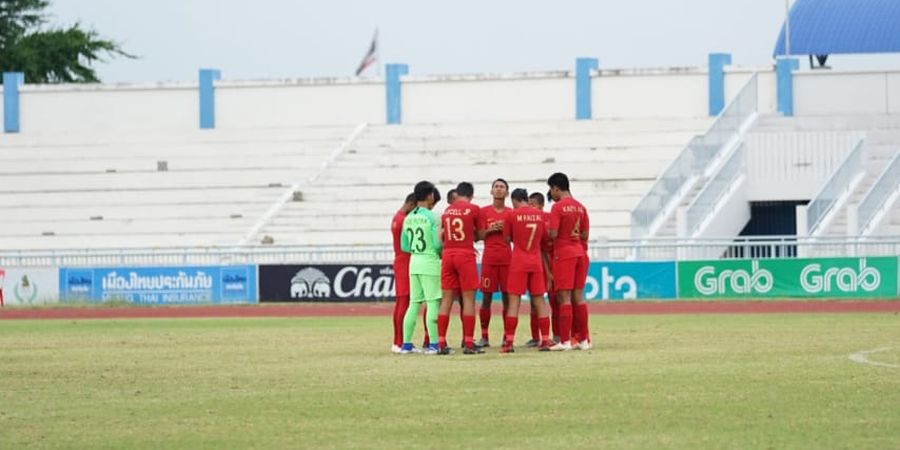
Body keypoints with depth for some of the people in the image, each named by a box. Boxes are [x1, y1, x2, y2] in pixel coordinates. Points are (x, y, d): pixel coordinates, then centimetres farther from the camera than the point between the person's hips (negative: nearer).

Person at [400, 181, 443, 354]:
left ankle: (406, 344, 11)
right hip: (430, 262, -6)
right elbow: (438, 244, -15)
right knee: (433, 303, -3)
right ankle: (433, 345, -5)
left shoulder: (408, 218, 7)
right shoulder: (431, 217, -12)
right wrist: (441, 251, 5)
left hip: (414, 262, 6)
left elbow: (404, 246, 12)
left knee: (414, 303, 11)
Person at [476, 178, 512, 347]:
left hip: (507, 257, 1)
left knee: (507, 296, -1)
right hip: (489, 257, -1)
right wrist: (491, 229, -14)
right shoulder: (484, 211, 6)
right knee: (486, 296, -2)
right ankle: (484, 336, 3)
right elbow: (480, 235, 3)